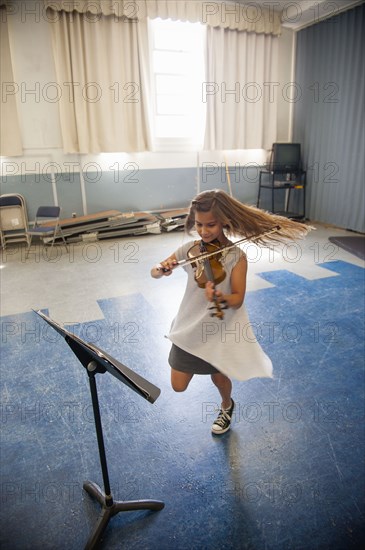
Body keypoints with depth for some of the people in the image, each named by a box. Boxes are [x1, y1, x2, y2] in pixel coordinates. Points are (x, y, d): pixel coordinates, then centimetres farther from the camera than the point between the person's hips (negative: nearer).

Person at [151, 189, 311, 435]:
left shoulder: (236, 256, -17)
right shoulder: (190, 249, -8)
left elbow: (238, 299, -20)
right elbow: (154, 272, -3)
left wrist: (221, 298, -43)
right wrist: (162, 269, -27)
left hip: (221, 329, -3)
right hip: (190, 325, 3)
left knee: (219, 377, 15)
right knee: (178, 386, 8)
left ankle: (226, 407, 52)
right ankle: (202, 362, 42)